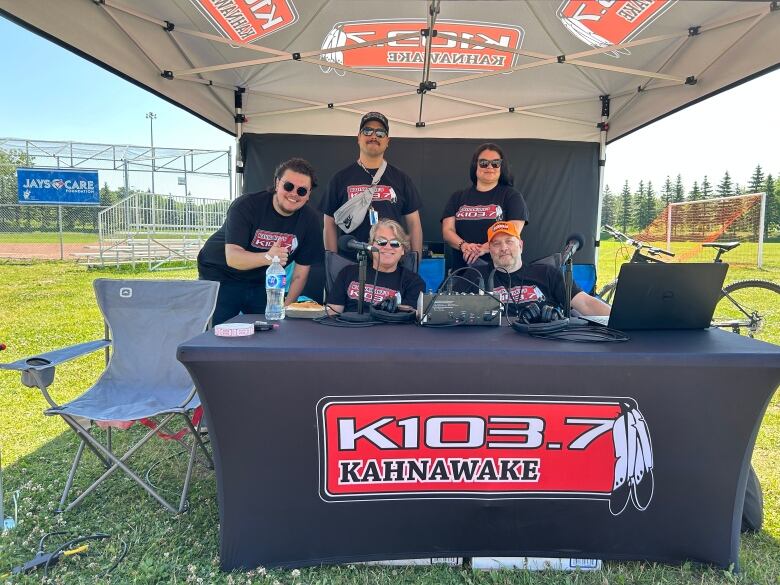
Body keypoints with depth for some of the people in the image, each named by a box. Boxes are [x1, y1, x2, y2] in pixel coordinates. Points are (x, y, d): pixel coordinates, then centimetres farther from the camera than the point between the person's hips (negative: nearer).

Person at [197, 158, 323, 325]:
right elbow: (232, 257, -30)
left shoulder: (310, 220, -8)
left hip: (262, 283, 3)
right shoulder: (246, 205, -20)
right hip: (221, 278, -3)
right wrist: (267, 257, -48)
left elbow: (302, 269, -4)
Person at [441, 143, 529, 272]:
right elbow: (447, 230, 3)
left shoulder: (512, 196, 4)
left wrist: (484, 248, -23)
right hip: (462, 267, 2)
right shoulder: (458, 197, 13)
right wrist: (463, 245, -18)